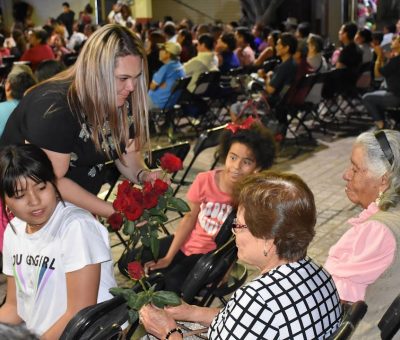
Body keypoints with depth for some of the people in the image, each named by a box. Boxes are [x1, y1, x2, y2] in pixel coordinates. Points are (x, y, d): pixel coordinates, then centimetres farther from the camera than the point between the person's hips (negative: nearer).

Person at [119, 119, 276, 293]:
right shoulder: (204, 180, -15)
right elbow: (189, 218, -5)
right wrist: (168, 258, -4)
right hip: (187, 241, 3)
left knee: (175, 283, -30)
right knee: (127, 264, 0)